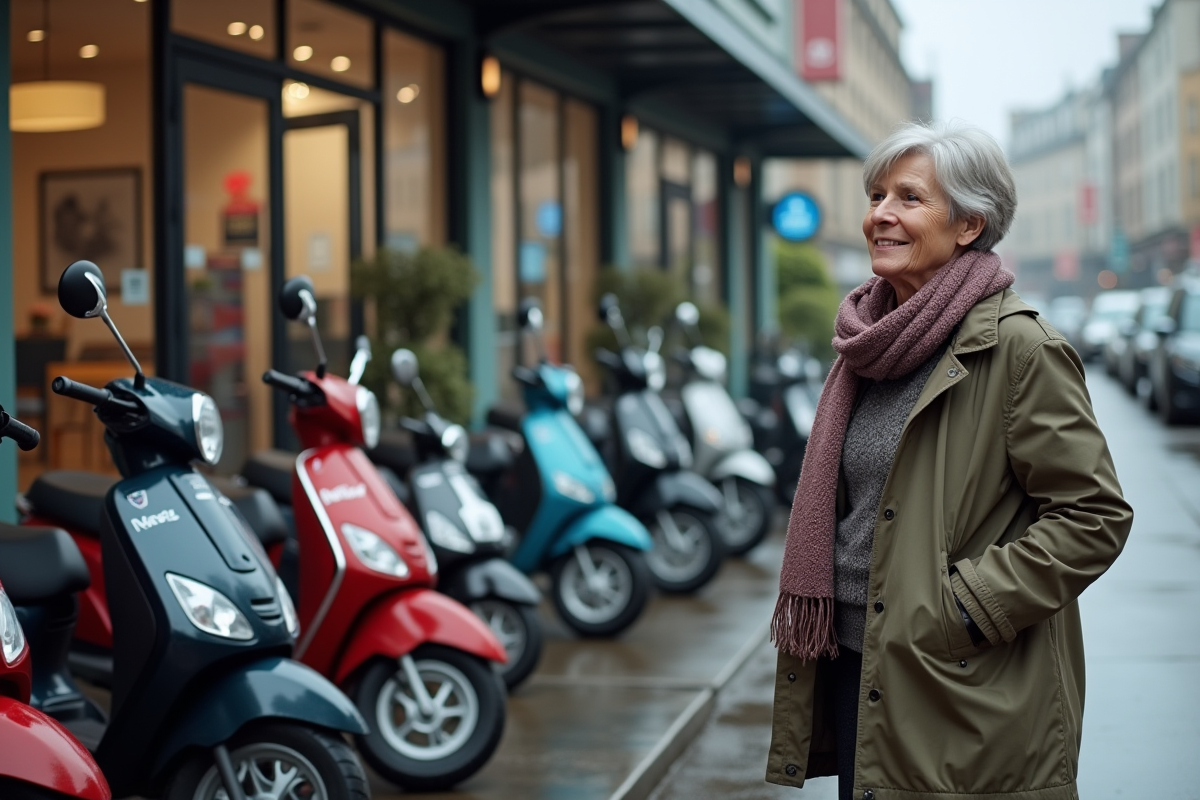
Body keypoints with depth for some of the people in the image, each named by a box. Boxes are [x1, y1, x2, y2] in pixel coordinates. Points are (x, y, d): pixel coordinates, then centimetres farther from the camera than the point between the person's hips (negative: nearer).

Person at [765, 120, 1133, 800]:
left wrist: (967, 605, -18)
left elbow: (1095, 515, -14)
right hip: (852, 666, 7)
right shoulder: (872, 343, 11)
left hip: (960, 690, -7)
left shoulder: (1018, 347, -13)